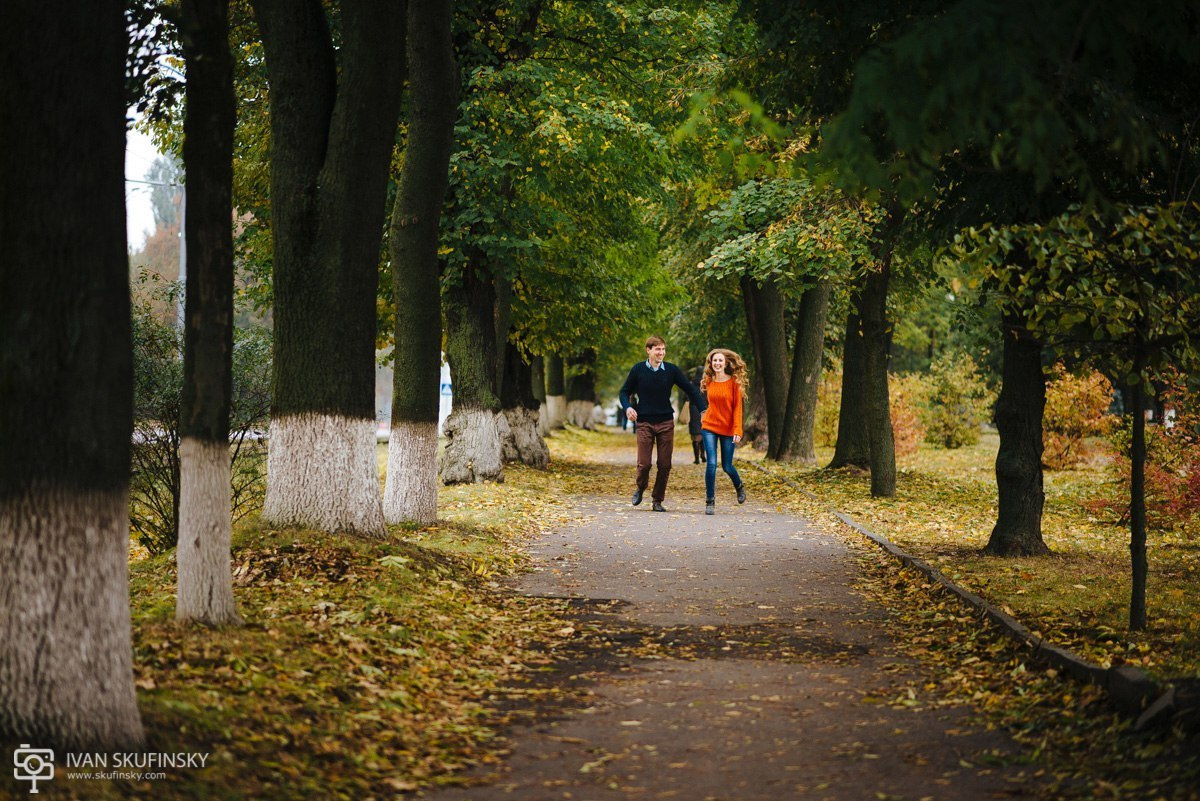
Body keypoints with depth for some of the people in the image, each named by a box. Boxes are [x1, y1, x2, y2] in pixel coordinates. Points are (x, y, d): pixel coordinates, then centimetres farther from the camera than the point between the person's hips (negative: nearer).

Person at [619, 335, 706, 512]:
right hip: (644, 423, -1)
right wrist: (627, 407, -12)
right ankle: (640, 488, 24)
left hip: (666, 423, 1)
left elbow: (690, 389, 7)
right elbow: (625, 391, 9)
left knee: (665, 465, 0)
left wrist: (703, 410, -3)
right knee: (644, 464, -7)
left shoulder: (671, 370, 2)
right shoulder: (638, 370, 0)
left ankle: (657, 500, 14)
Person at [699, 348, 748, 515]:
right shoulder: (708, 382, 3)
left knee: (727, 466, 5)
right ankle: (710, 501, -1)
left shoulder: (734, 382, -7)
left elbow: (737, 407, -8)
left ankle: (739, 487, 38)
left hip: (728, 429, -2)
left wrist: (738, 430, -15)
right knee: (711, 464, -11)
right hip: (709, 427, 2)